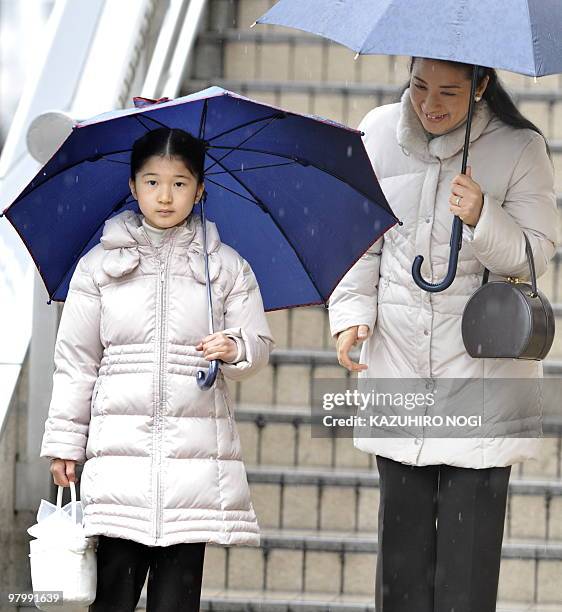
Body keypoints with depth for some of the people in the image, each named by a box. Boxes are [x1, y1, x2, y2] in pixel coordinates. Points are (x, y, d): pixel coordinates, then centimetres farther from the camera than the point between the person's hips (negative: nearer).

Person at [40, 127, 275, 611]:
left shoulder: (226, 266, 9)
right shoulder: (100, 265, 8)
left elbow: (260, 346, 9)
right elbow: (75, 360, 10)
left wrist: (235, 349, -15)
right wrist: (64, 443, 6)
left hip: (196, 454, 0)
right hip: (119, 445, 0)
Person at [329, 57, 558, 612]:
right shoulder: (378, 133, 3)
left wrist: (482, 220, -27)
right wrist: (350, 312, -1)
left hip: (482, 355, -3)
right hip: (397, 350, 3)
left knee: (470, 520, -7)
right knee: (402, 520, 5)